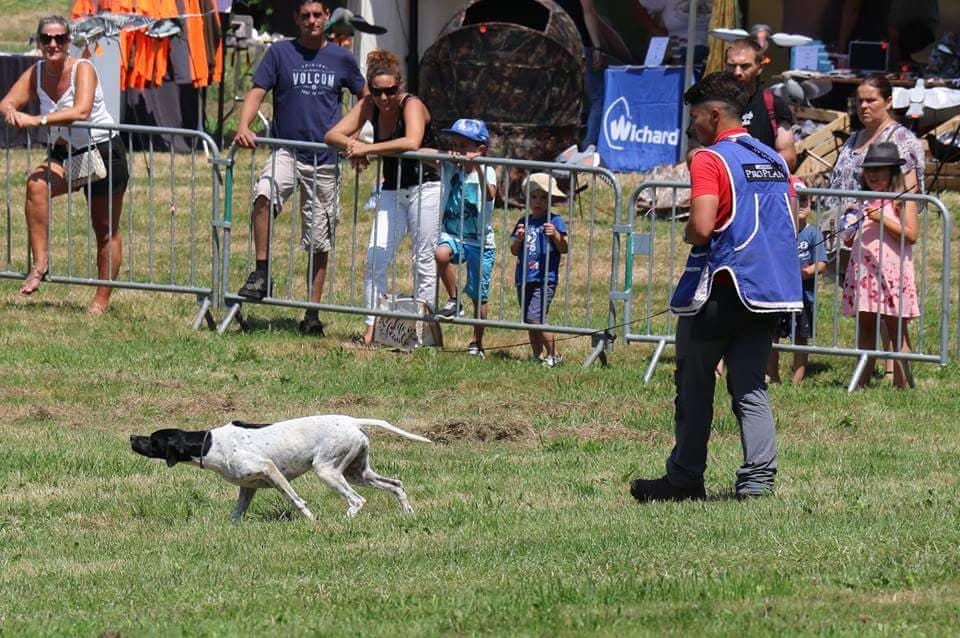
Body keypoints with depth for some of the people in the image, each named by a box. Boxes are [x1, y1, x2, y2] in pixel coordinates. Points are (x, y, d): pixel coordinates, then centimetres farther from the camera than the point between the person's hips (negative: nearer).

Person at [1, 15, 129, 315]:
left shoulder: (82, 69, -18)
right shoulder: (35, 73, -1)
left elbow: (81, 111, -33)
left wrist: (38, 120, -40)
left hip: (103, 151, -4)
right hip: (64, 155, 4)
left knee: (106, 231, 2)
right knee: (36, 184, -28)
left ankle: (102, 301, 12)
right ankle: (40, 262, -26)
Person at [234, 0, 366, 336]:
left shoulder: (341, 58, 7)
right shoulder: (280, 53, 2)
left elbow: (365, 97, 21)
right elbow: (257, 93, -4)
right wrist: (243, 126, -22)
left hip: (324, 160, 2)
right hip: (286, 152, -2)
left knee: (319, 241, 5)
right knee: (264, 195, -33)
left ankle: (313, 314, 13)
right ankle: (261, 274, -22)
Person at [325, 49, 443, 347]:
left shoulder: (412, 105, -18)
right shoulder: (369, 106, -1)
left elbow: (412, 142, -36)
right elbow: (333, 134, -2)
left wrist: (368, 149, -33)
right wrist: (354, 146, -23)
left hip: (425, 188, -5)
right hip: (391, 190, 6)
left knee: (423, 260, -3)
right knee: (375, 258, -6)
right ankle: (371, 329, -8)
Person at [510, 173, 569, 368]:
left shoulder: (554, 221, -2)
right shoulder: (524, 222, 13)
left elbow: (564, 249, -5)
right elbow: (514, 251, 12)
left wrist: (556, 235, -23)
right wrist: (518, 239, -8)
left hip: (545, 280, -6)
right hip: (524, 279, 6)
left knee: (535, 318, -16)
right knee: (529, 322, 10)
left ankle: (554, 356, -6)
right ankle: (537, 357, 19)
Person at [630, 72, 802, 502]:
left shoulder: (710, 160, -11)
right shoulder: (774, 160, 13)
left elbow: (701, 228, -21)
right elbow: (791, 228, 16)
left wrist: (688, 235, -1)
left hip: (718, 290, -6)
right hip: (767, 290, 7)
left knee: (694, 387, 6)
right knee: (750, 389, 7)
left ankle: (685, 479, 10)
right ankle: (758, 479, -4)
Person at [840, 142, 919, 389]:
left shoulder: (902, 202, -2)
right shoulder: (865, 203, 17)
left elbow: (911, 235, -12)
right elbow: (853, 241, 24)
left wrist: (882, 219, -16)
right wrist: (851, 228, 2)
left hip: (892, 271, -6)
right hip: (863, 272, 6)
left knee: (896, 330, -4)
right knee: (865, 331, 7)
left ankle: (901, 385, -4)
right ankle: (861, 383, 9)